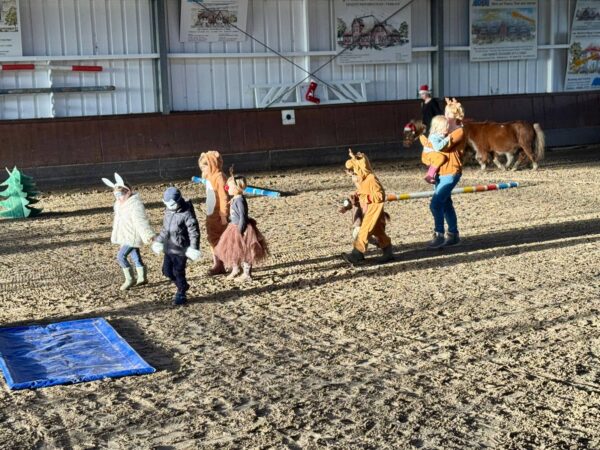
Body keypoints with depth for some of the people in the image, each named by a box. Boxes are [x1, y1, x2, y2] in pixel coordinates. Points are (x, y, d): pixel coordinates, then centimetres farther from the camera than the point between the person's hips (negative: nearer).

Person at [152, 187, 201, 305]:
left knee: (178, 272, -2)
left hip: (181, 249, -8)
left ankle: (181, 295, 16)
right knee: (167, 270, 10)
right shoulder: (168, 211, 7)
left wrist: (194, 248, -20)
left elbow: (194, 232, -16)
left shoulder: (186, 214, -17)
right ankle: (182, 286, 33)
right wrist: (158, 241, 24)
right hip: (168, 248, 8)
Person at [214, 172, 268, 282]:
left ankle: (247, 274, 12)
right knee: (233, 250, 19)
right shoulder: (235, 199, 6)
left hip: (242, 229, -10)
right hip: (234, 228, 10)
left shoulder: (240, 200, -22)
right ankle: (235, 269, 35)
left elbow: (243, 217, -23)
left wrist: (240, 231, -21)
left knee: (244, 252, 2)